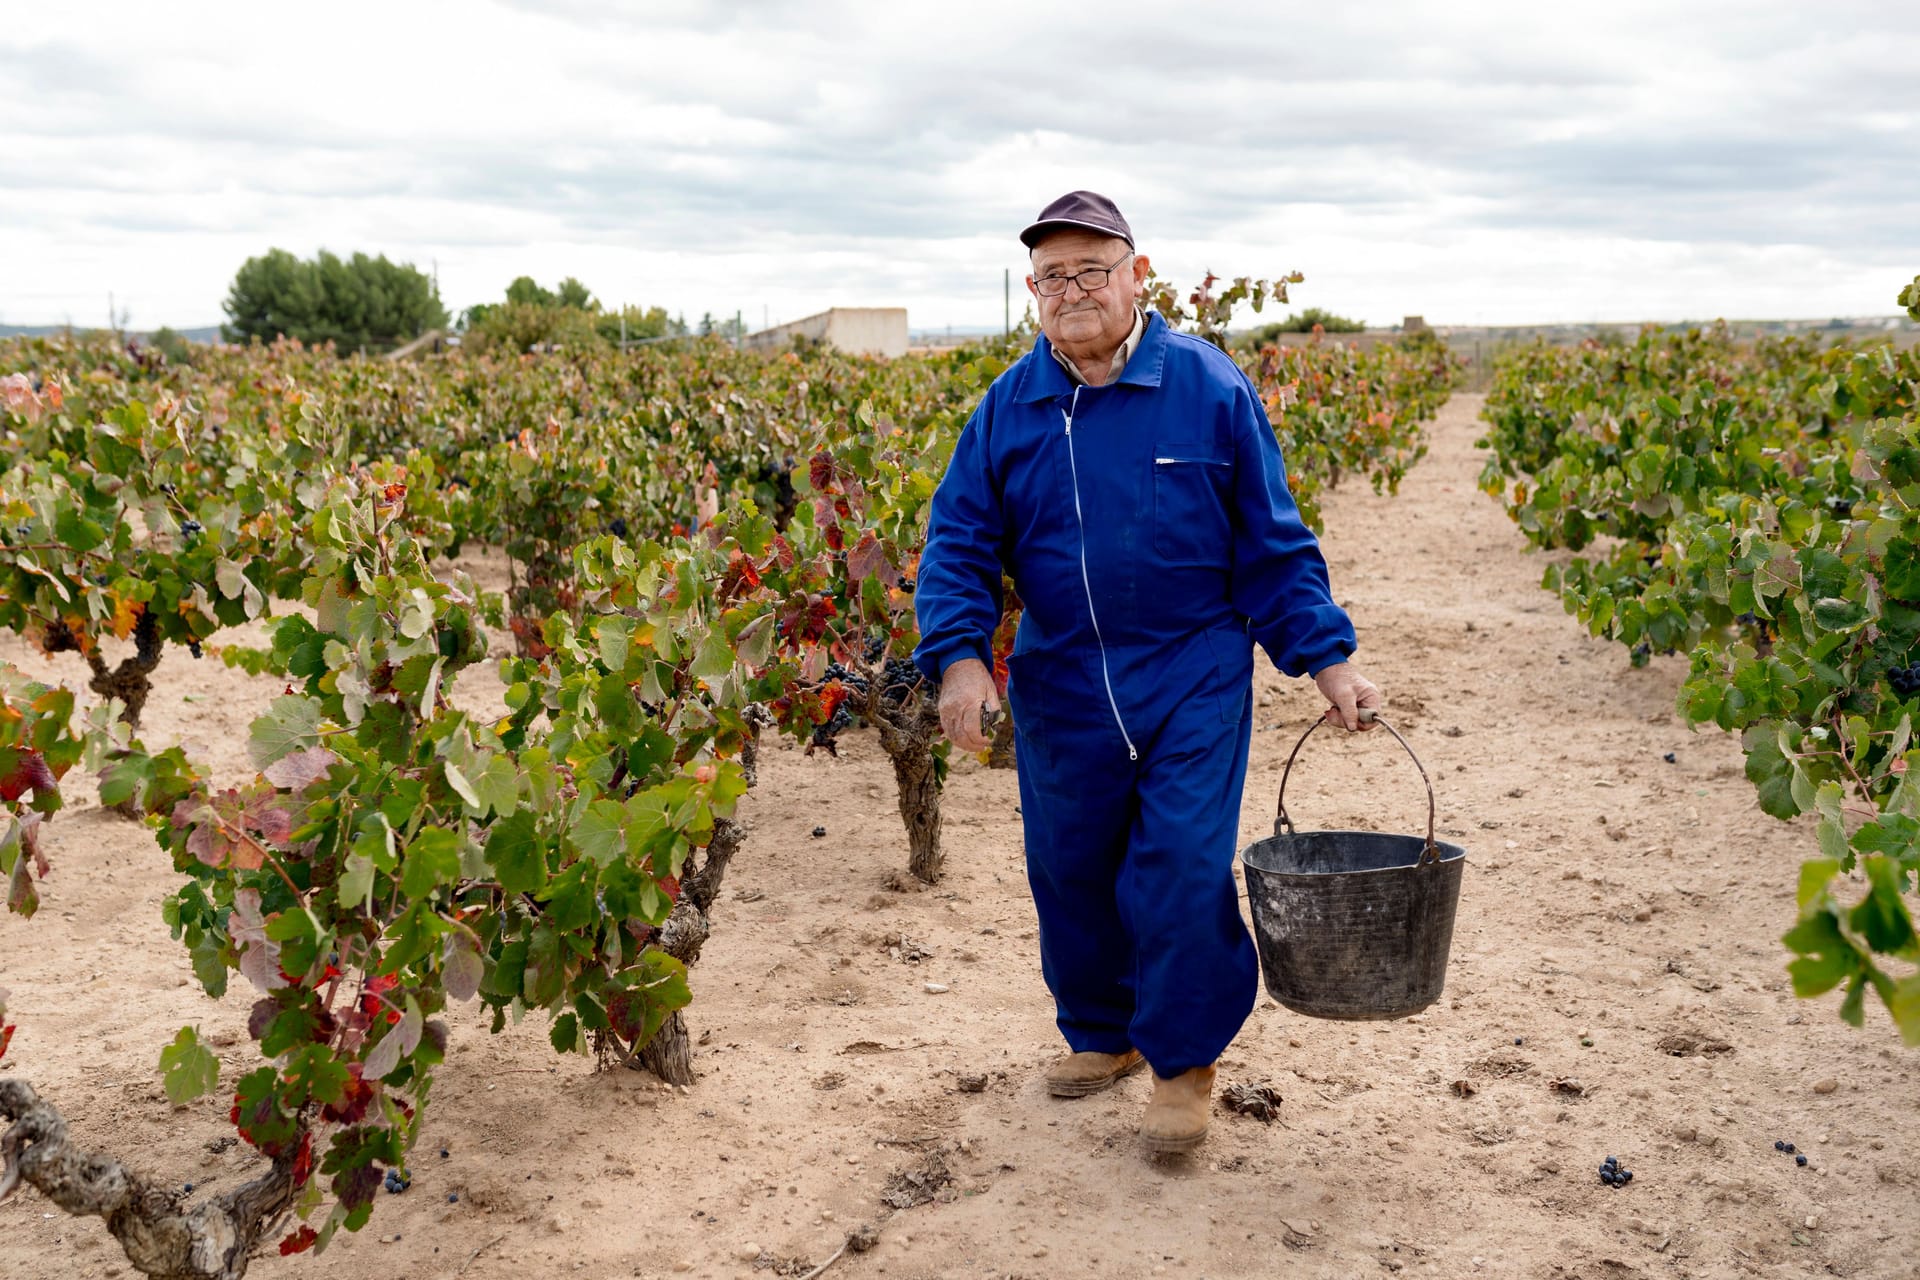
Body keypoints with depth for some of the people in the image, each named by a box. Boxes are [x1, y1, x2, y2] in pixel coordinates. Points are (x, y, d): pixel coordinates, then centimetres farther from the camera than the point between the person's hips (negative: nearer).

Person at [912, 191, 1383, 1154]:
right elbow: (959, 542, 2)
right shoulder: (1007, 408, 2)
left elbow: (1272, 543, 1)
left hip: (1193, 678, -3)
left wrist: (1327, 660, -2)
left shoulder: (1211, 388, -5)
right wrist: (960, 655, -14)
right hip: (1059, 684, 3)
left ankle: (1184, 1060, 14)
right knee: (1070, 868, 13)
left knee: (1183, 868, -6)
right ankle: (1099, 1031, 36)